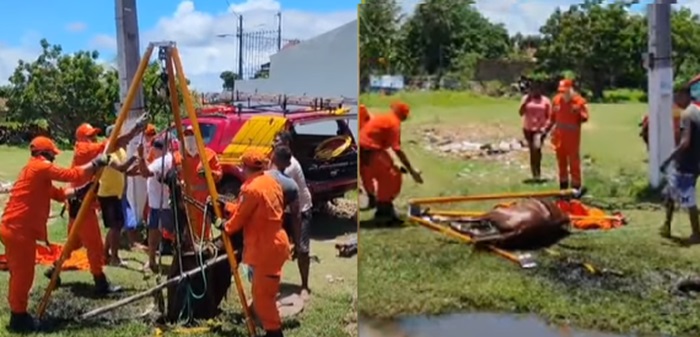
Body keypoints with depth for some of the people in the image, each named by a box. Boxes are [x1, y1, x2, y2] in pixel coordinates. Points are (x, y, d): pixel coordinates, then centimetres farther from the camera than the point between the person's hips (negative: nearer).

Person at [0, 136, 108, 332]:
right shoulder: (41, 166, -9)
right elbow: (72, 175, -13)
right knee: (23, 274, -2)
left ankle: (18, 316, 25)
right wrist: (96, 164, -3)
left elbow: (59, 194, 21)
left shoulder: (34, 169, 21)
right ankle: (19, 318, 6)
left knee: (20, 274, 16)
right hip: (19, 230, -10)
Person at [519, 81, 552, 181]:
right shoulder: (526, 99, 6)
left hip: (540, 129, -3)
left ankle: (538, 172, -11)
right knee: (532, 151, 9)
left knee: (537, 148, -23)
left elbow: (549, 116, 2)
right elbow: (521, 113, -2)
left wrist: (545, 127, -12)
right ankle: (535, 174, 19)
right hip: (528, 129, 3)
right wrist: (526, 101, -12)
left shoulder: (545, 100, 2)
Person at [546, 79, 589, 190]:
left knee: (574, 160, -2)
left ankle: (575, 184, 4)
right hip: (559, 135, 5)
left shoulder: (579, 101, -8)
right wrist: (547, 129, 9)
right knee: (561, 160, 12)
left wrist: (579, 112, -28)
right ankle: (563, 184, 24)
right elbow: (552, 118, 15)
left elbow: (585, 118, -8)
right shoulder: (556, 100, 6)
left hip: (573, 136, -5)